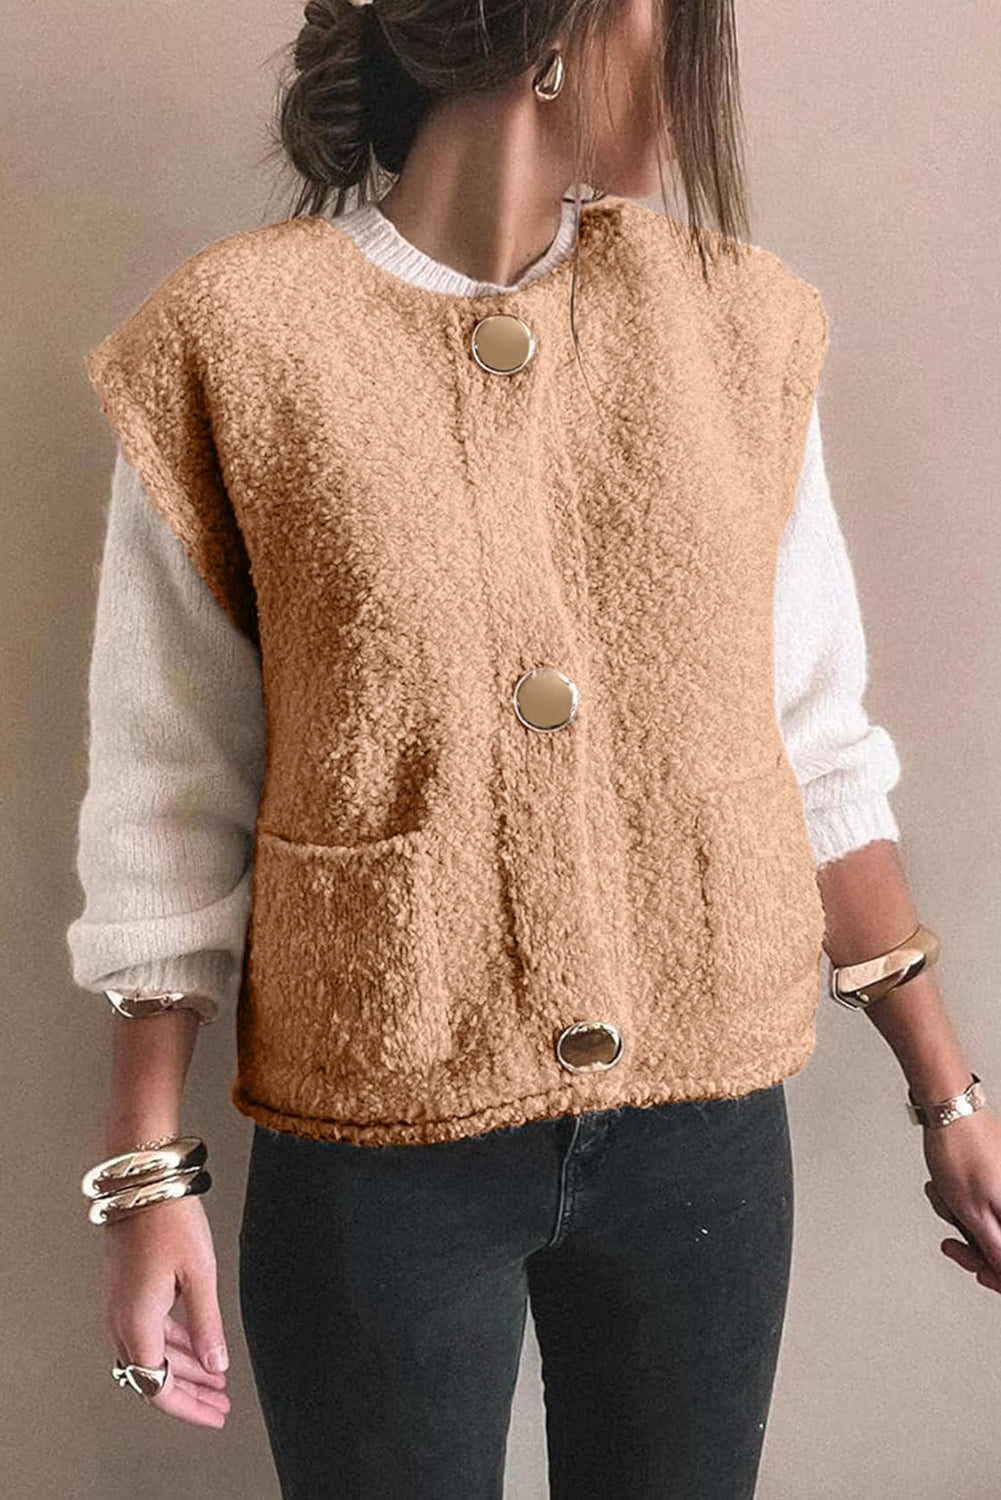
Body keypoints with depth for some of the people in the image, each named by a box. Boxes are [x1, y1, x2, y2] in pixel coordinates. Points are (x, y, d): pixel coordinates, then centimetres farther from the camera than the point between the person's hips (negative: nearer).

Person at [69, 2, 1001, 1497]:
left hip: (705, 1140, 3)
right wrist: (151, 1180, -2)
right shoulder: (233, 345, -9)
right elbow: (166, 809, -4)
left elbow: (813, 754, 5)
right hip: (379, 1151, -3)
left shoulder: (737, 329, 1)